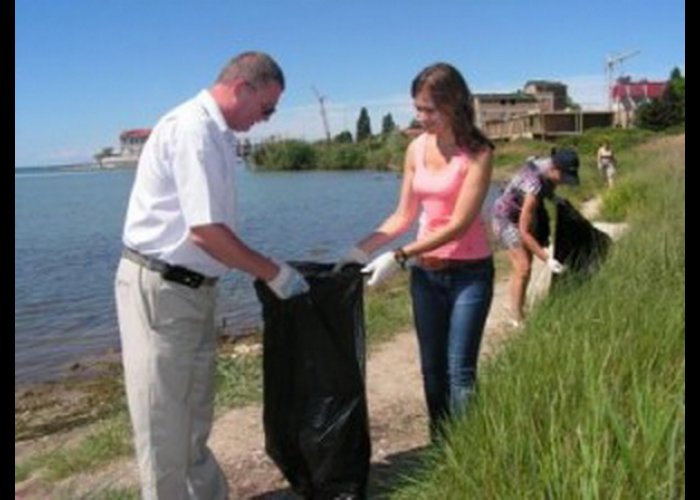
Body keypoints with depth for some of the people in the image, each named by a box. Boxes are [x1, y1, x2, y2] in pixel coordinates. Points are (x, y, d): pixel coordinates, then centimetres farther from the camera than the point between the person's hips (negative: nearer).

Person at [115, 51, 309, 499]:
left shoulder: (214, 133, 10)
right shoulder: (193, 130, -20)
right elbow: (206, 230, -25)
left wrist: (264, 270, 10)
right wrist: (274, 274, -15)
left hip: (193, 288, 10)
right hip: (159, 289, -10)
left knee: (194, 417, 20)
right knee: (164, 421, 4)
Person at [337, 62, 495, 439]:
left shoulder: (477, 153, -14)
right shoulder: (416, 149, 3)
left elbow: (459, 225, -20)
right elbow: (404, 216, 6)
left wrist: (399, 257, -24)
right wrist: (362, 249, -6)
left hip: (469, 272, -5)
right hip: (425, 271, 6)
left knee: (459, 372, -6)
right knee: (431, 368, 11)